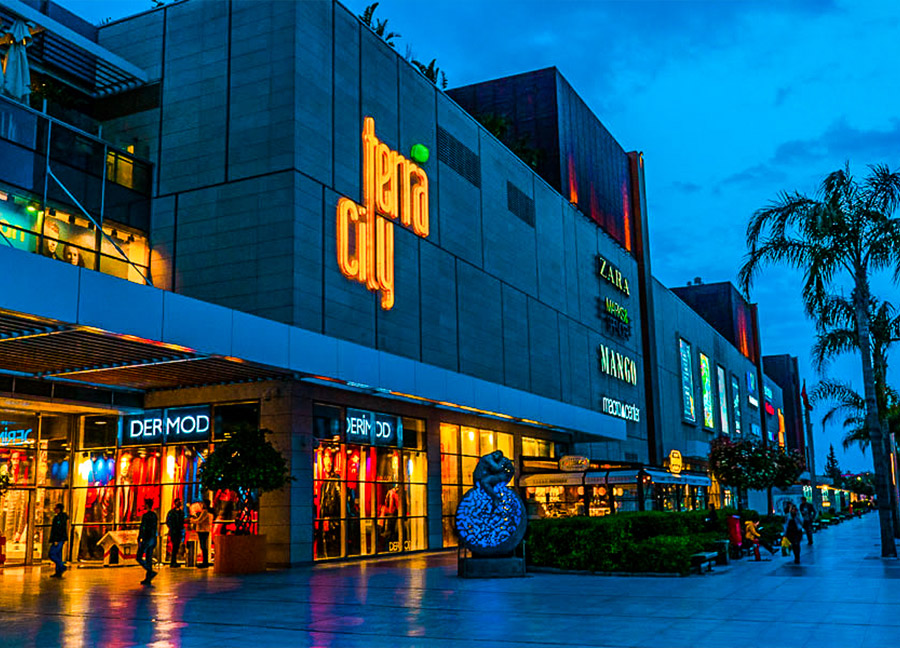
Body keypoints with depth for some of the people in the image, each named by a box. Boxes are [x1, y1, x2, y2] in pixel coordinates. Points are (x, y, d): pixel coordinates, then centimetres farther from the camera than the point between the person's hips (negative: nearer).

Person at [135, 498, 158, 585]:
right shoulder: (155, 515, 12)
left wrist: (139, 540, -15)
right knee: (149, 559, 10)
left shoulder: (145, 515, -14)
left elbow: (142, 528, -18)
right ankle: (147, 579, 10)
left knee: (139, 558, -1)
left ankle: (151, 572, -13)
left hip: (146, 539, -8)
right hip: (153, 539, 8)